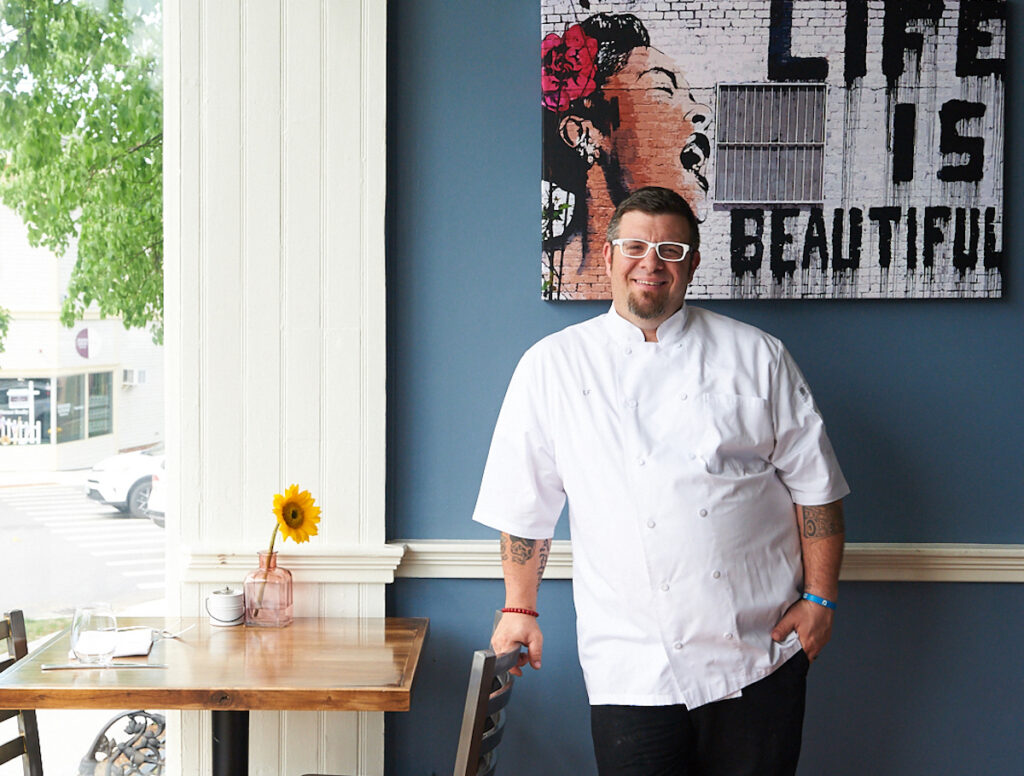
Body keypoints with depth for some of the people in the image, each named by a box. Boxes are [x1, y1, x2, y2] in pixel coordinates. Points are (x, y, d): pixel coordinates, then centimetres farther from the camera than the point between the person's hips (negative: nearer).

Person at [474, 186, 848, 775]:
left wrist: (819, 596, 1)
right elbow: (526, 505, 8)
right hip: (633, 664, -1)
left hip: (761, 655, 1)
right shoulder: (552, 366, 3)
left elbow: (814, 484, 6)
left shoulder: (756, 357, 5)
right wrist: (520, 609, 7)